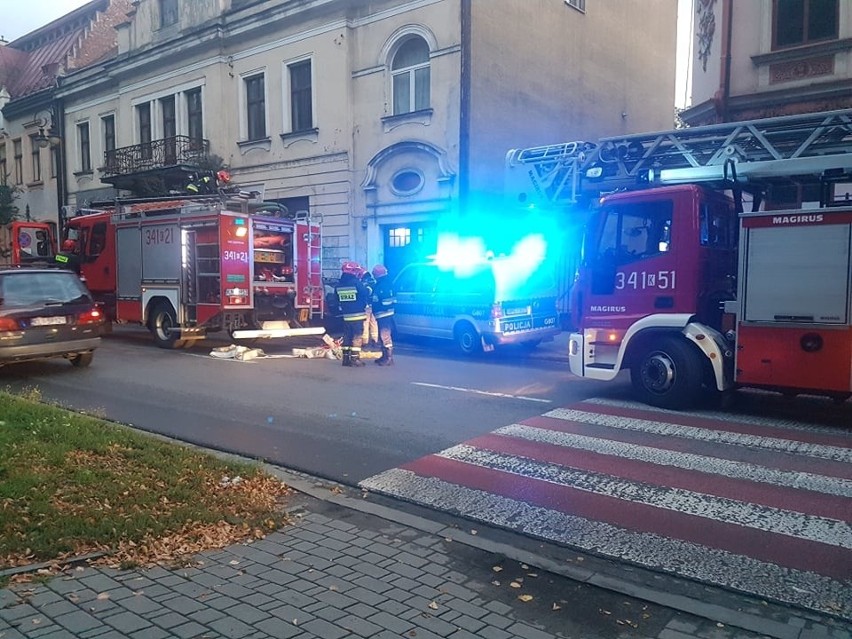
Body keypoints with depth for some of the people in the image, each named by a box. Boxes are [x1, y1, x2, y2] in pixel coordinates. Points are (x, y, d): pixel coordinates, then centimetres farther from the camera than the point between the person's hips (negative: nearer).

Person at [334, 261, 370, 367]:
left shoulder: (338, 285, 4)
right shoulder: (357, 283, -13)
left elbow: (337, 300, 10)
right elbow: (365, 297, -7)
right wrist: (363, 306, 11)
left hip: (346, 316, 6)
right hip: (358, 315, -6)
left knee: (347, 336, 12)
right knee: (357, 337, -1)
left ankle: (346, 358, 15)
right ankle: (355, 358, -3)